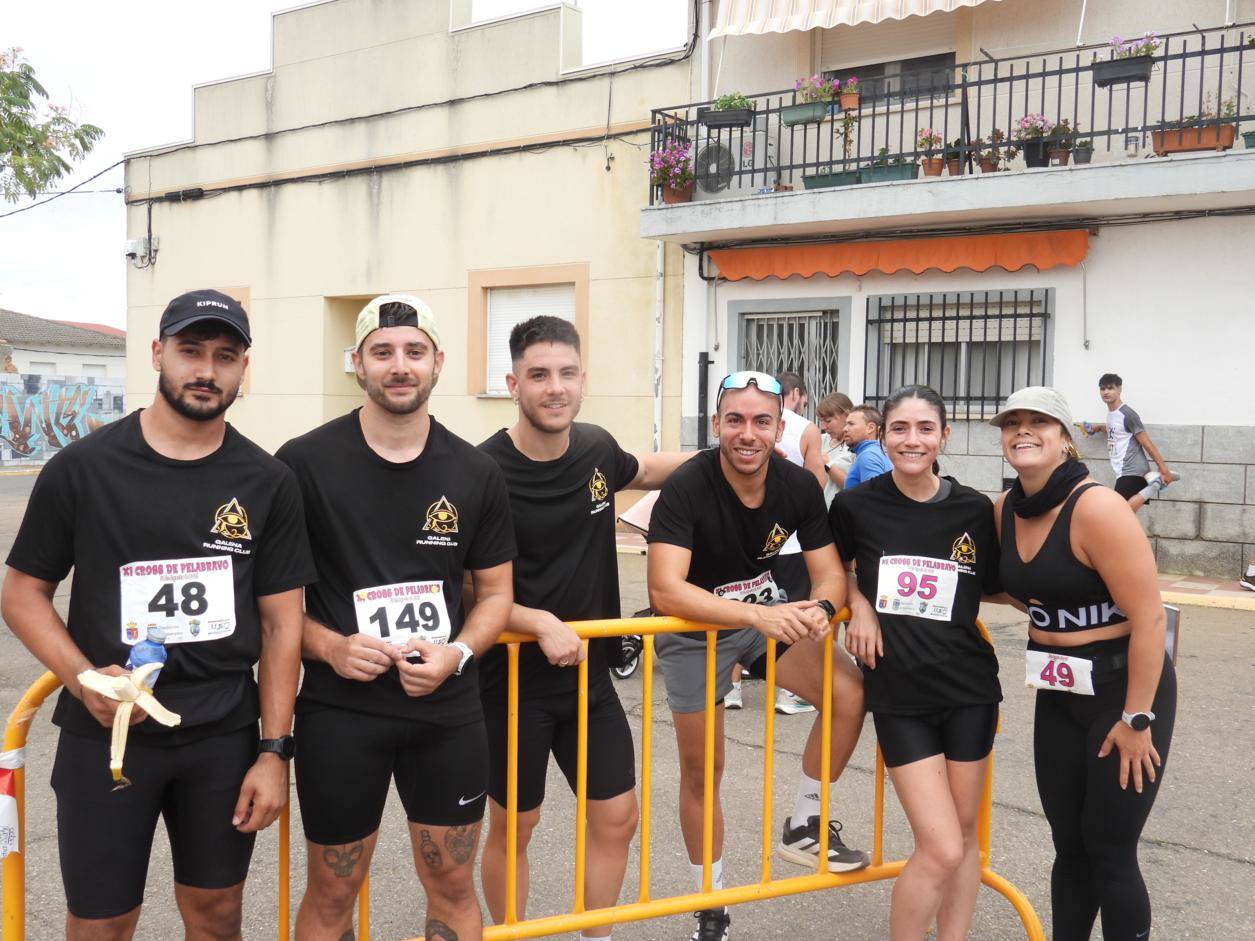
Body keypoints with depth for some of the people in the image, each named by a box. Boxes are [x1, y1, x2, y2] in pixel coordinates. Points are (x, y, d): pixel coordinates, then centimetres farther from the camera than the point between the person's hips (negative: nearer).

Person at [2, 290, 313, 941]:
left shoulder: (267, 482, 0)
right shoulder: (82, 468, -4)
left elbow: (280, 622, 2)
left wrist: (274, 751, -3)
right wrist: (85, 681, -15)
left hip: (224, 740, 2)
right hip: (104, 736, -1)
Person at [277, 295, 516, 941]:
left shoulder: (476, 474, 2)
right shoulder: (304, 463, -6)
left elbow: (495, 591, 9)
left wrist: (457, 653, -9)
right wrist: (329, 646, -16)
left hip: (447, 709, 2)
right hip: (339, 710, -2)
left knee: (452, 885, 13)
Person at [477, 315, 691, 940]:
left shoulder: (596, 448, -3)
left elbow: (641, 471, 22)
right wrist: (541, 624, -30)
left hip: (589, 674, 5)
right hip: (514, 680, -5)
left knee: (616, 817, 11)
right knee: (513, 826, 11)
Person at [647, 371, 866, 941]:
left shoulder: (800, 487, -13)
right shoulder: (686, 488, -27)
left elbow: (830, 575, -9)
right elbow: (665, 590, -36)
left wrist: (820, 608, -33)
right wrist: (758, 615, -46)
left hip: (768, 613, 4)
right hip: (695, 628, -3)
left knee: (850, 696, -17)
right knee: (702, 768, 5)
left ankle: (803, 827, 5)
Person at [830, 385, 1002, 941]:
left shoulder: (974, 510, -3)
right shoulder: (856, 505, -7)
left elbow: (994, 588, 11)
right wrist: (859, 604, -6)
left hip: (967, 688, 2)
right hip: (898, 693, -2)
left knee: (964, 833, 13)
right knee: (940, 848, -7)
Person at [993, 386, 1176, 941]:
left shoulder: (1095, 508, -21)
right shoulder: (1007, 510, 1)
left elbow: (1149, 617, -22)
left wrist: (1137, 719, -19)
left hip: (1127, 687, -6)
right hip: (1058, 692, 6)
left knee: (1109, 848, 1)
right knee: (1068, 843, 13)